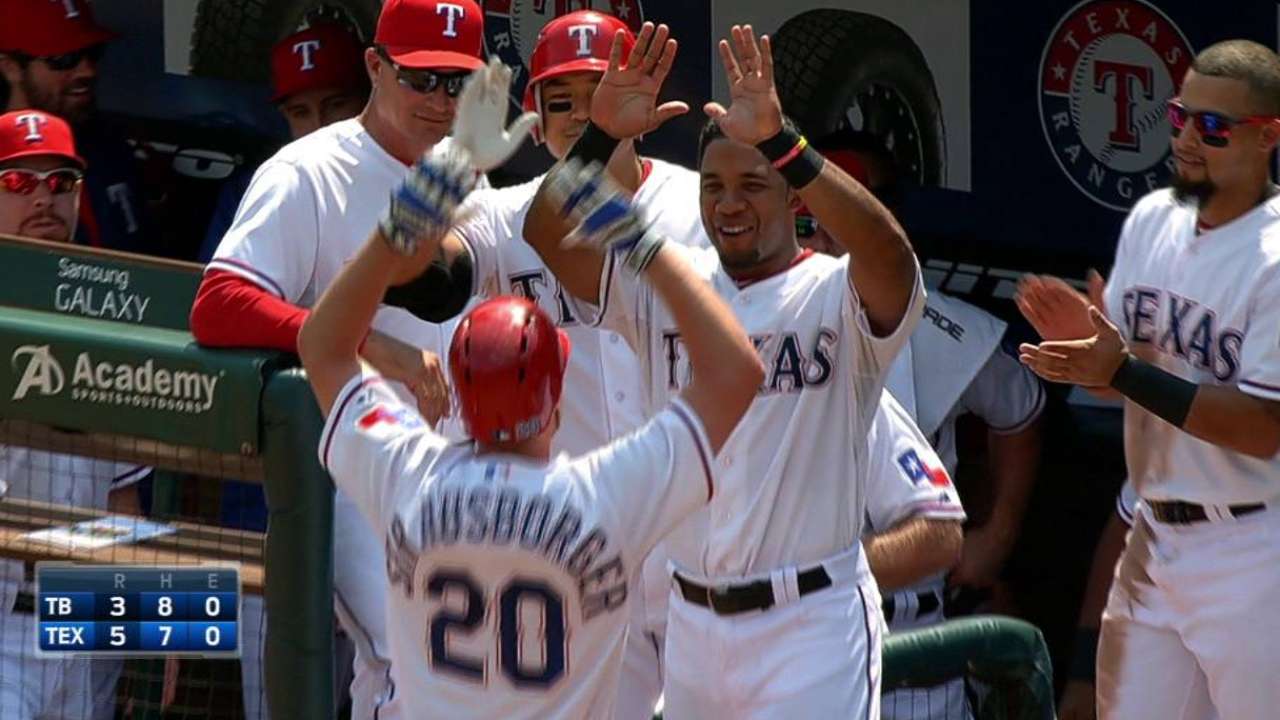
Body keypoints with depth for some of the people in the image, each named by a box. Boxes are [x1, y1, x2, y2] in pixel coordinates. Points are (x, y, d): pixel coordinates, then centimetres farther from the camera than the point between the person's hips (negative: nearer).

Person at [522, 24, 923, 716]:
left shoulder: (837, 296, -6)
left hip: (809, 626, -5)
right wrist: (601, 134, -19)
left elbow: (888, 249, -29)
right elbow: (548, 234, -2)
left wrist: (778, 139, -36)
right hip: (690, 625, 5)